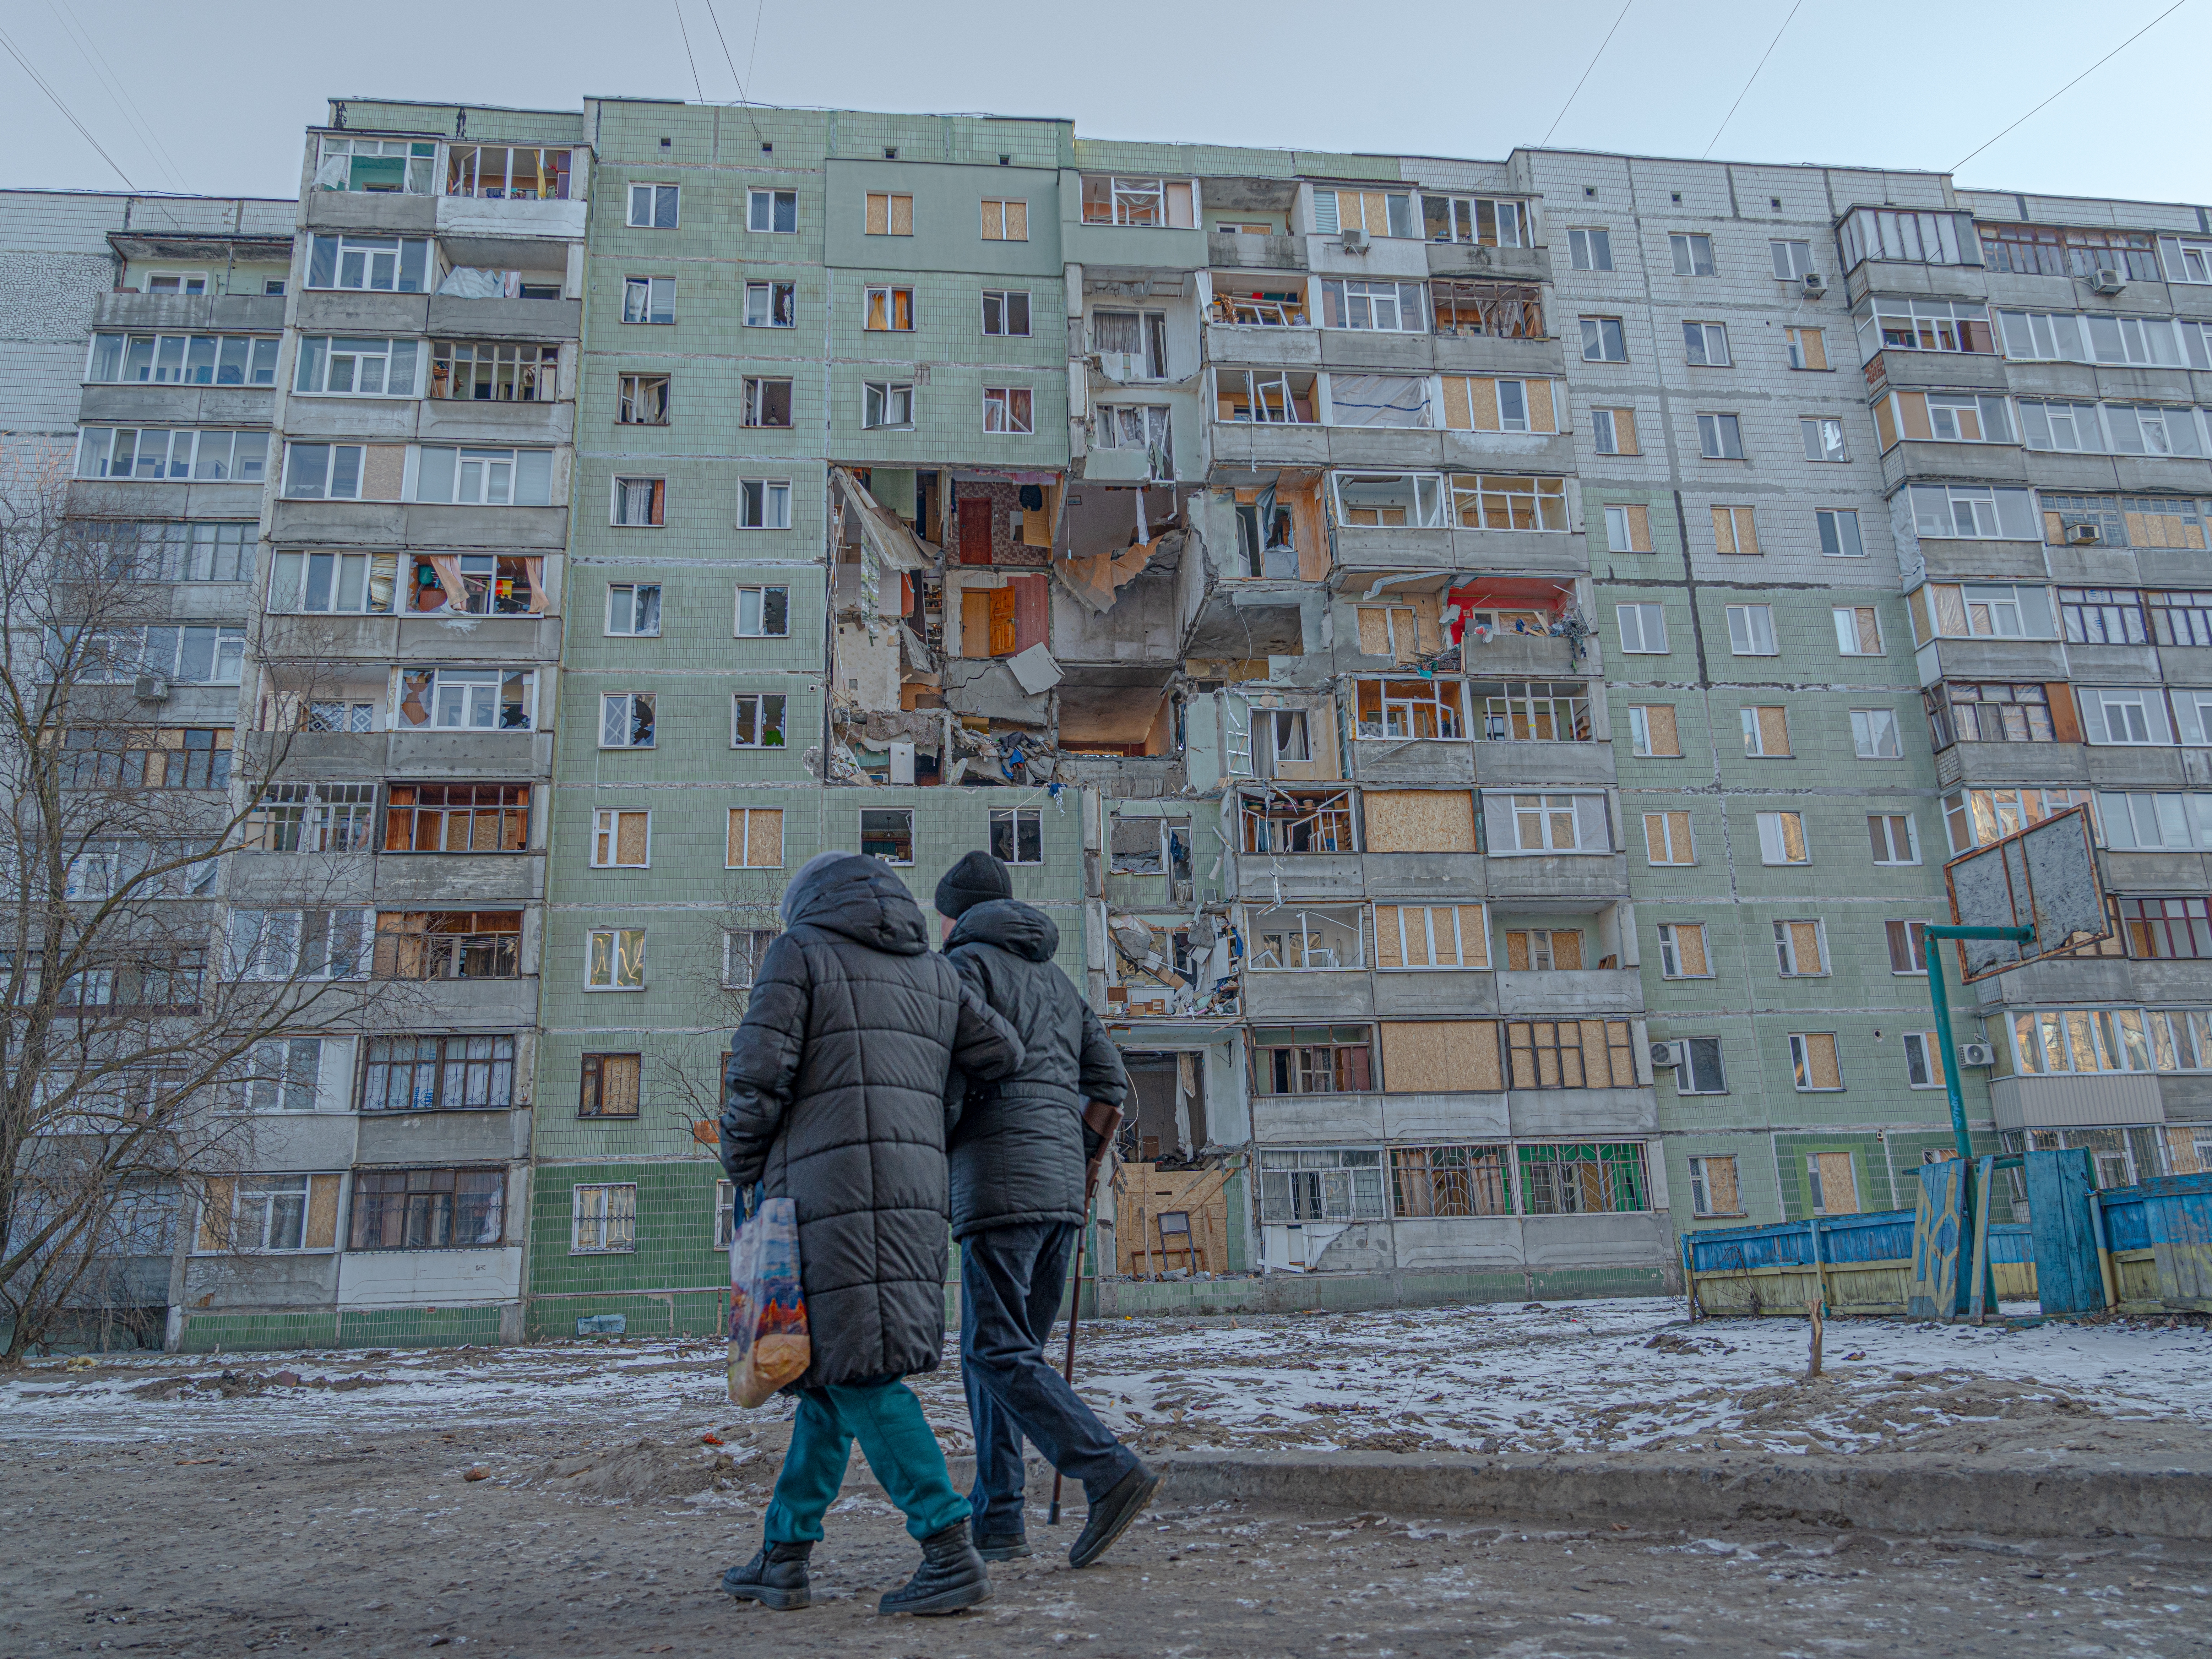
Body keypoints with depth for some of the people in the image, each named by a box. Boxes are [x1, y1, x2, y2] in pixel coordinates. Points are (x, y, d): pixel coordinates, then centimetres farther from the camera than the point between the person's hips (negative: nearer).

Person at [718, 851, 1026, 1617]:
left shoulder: (798, 954, 2)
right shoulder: (935, 973, 17)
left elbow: (758, 1075, -7)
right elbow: (1006, 1055, 10)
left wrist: (743, 1174, 6)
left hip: (824, 1190, -6)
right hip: (911, 1193, 6)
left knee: (857, 1377, -6)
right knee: (829, 1375, 14)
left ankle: (950, 1553, -13)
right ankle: (783, 1555, 18)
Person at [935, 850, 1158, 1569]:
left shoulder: (966, 965, 0)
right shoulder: (1057, 980, 23)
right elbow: (1110, 1086, 17)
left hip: (1001, 1185, -8)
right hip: (1061, 1191, 8)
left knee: (1000, 1354, -8)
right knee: (993, 1354, 13)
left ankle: (1112, 1475, -19)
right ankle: (996, 1518, 12)